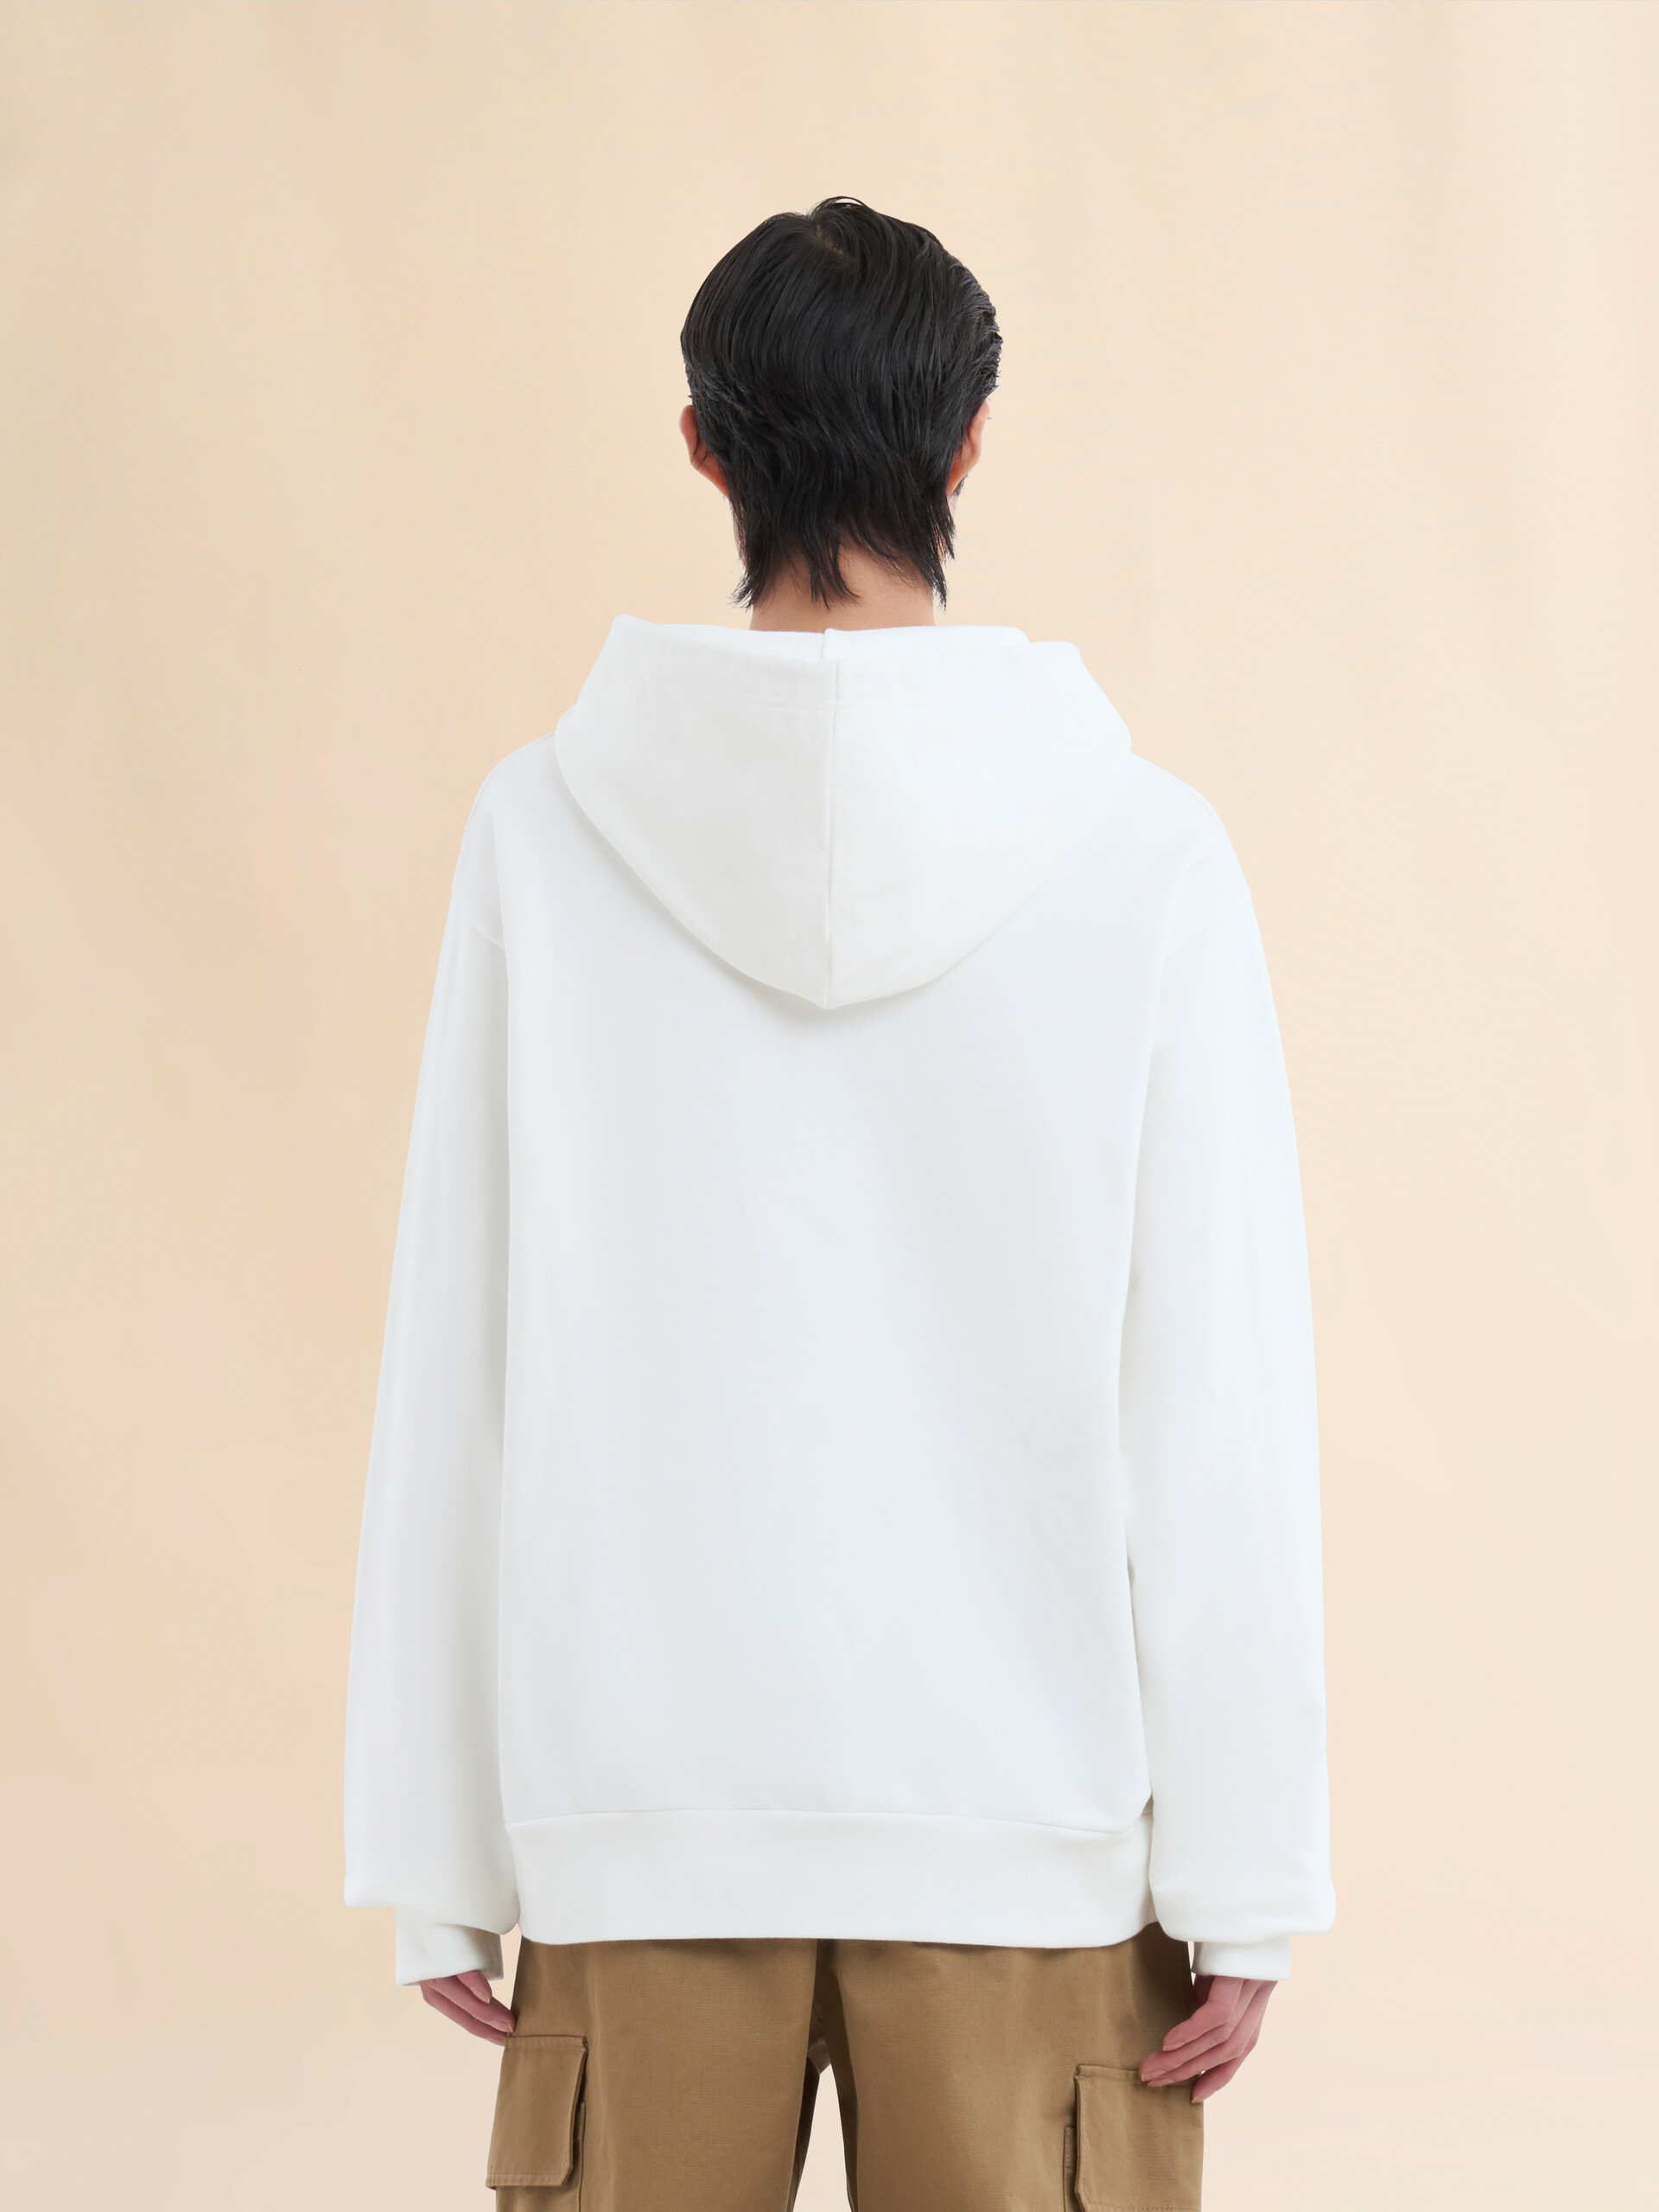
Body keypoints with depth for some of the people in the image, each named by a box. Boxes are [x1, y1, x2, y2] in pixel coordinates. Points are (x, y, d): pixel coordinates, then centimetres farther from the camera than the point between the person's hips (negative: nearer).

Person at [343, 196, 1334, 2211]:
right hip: (1024, 1804, -1)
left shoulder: (547, 831, -4)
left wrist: (435, 1851, 6)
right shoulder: (1141, 851, -7)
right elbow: (1220, 1405, -7)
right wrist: (1243, 1876, 1)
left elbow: (454, 1375, -2)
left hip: (641, 1809, 1)